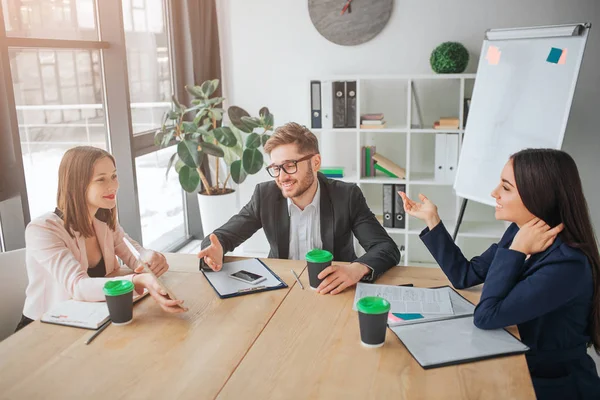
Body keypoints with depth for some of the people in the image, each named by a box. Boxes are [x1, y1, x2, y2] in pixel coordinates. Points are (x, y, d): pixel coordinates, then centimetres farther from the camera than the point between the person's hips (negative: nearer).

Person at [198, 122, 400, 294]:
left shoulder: (346, 196, -10)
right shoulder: (265, 196, -6)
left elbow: (388, 248, -17)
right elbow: (223, 235, -3)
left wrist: (357, 269, -39)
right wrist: (215, 251, -27)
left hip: (336, 292, -2)